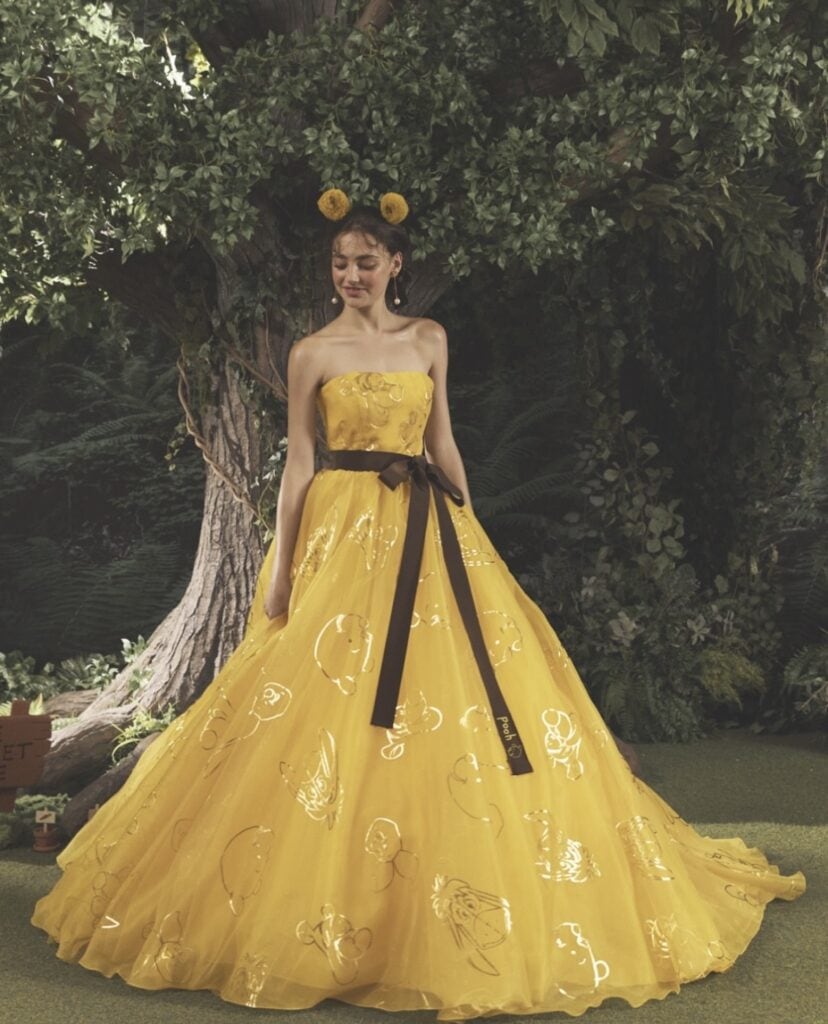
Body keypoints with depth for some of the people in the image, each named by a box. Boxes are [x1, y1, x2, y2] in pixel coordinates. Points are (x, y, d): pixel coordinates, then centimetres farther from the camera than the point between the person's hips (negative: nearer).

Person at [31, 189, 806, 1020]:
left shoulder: (427, 339, 11)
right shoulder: (313, 352, 1)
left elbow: (442, 442, 14)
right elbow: (299, 463, 0)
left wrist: (470, 530, 10)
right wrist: (280, 567, -4)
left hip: (425, 531, 4)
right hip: (343, 532, -3)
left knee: (465, 703, 2)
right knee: (332, 709, -3)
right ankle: (328, 916, 10)